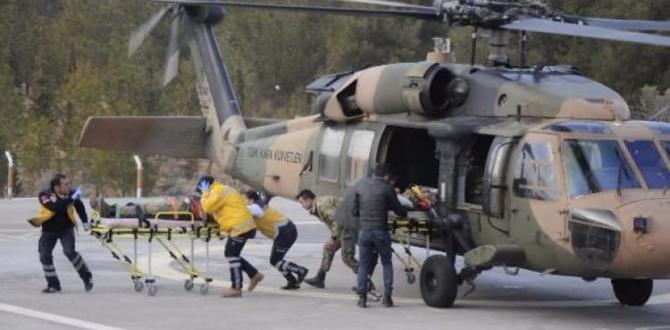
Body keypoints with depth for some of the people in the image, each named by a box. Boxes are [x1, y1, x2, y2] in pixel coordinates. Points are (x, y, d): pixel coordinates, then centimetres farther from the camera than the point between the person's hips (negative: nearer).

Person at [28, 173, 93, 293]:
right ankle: (53, 285, 8)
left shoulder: (71, 194, -13)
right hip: (49, 230, 1)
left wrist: (85, 222, 13)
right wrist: (71, 199, -43)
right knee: (44, 256, -6)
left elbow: (79, 206, 9)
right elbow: (55, 207, -40)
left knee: (69, 251, -21)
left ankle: (87, 277, -5)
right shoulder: (44, 195, -22)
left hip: (66, 228, -1)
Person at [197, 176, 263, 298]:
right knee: (232, 255, 14)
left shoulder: (218, 192, -11)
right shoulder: (221, 190, 22)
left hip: (240, 227, -11)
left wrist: (205, 194, -5)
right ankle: (254, 274, 19)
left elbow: (207, 207, -18)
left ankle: (236, 288, -5)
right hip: (240, 227, 11)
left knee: (232, 255, -7)